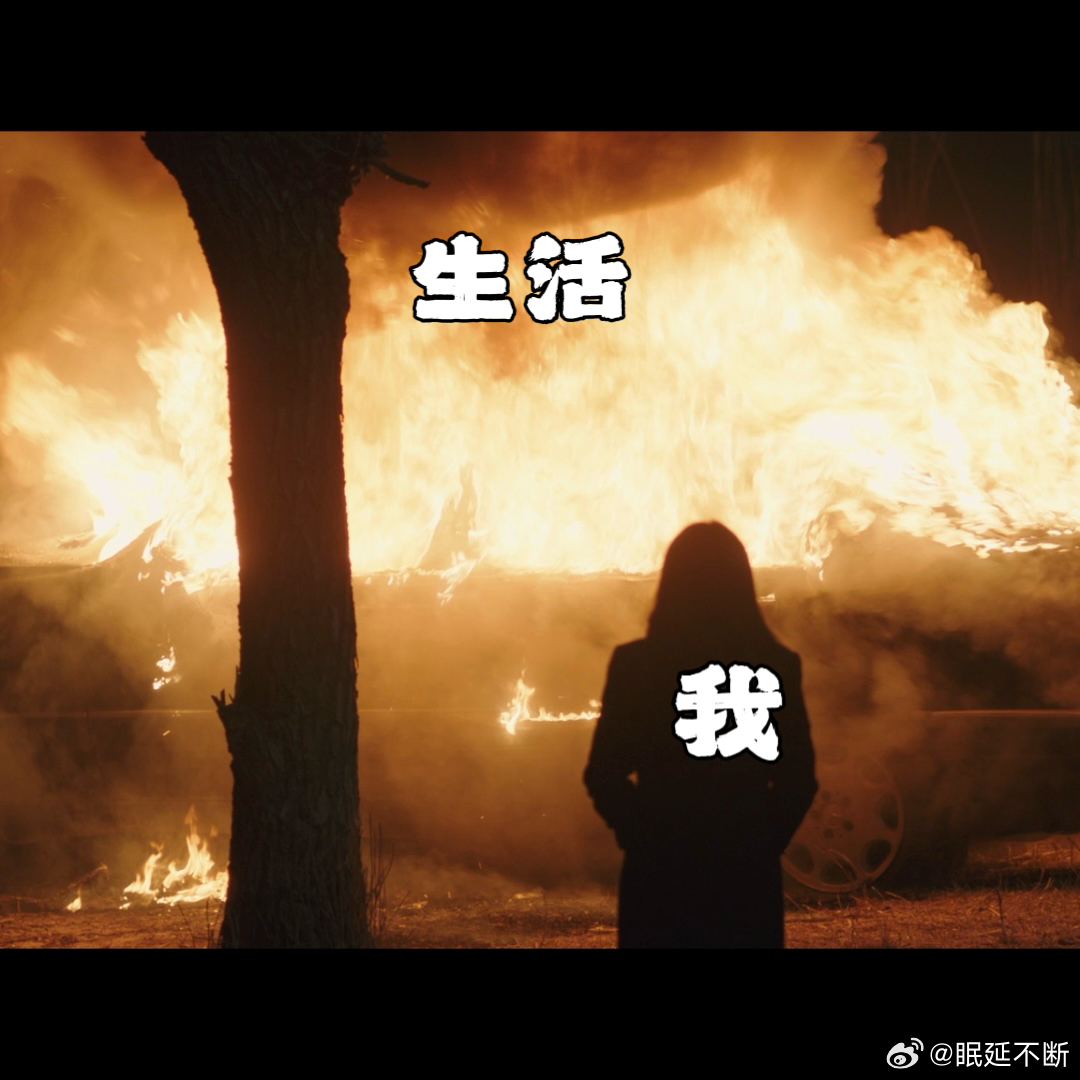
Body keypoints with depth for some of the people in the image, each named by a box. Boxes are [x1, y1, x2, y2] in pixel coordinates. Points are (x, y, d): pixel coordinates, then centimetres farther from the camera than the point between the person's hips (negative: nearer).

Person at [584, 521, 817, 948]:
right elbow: (798, 779, -1)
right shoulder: (777, 666, -5)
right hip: (747, 868, 1)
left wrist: (642, 834, 9)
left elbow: (604, 776, -5)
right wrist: (762, 840, 12)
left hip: (658, 866, -1)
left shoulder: (634, 664, -8)